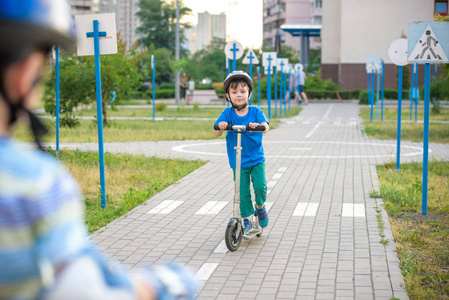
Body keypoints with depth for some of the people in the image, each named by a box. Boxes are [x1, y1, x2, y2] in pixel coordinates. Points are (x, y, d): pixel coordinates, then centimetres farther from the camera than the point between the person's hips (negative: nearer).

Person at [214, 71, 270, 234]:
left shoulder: (255, 111, -5)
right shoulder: (227, 113, -5)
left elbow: (266, 126, -22)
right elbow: (216, 133, -12)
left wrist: (258, 126, -45)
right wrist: (220, 126, -35)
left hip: (257, 159, 0)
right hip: (238, 162, 0)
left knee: (260, 186, -14)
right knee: (242, 192, 1)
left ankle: (260, 206, 19)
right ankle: (247, 220, 20)